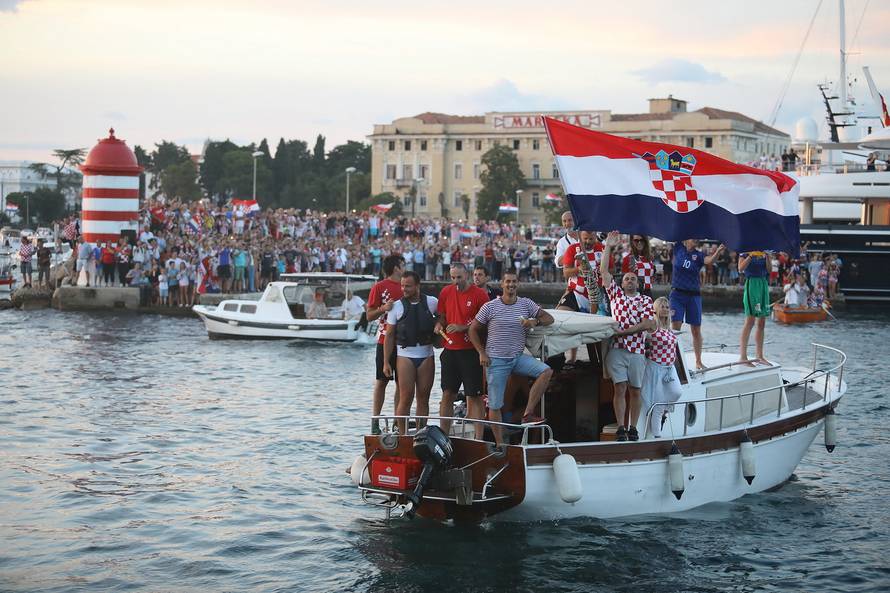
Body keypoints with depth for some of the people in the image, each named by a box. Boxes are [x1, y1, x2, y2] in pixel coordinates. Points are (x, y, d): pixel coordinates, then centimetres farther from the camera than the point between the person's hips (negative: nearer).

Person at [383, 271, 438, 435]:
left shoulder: (431, 302, 5)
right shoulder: (396, 306, 2)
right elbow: (389, 335, 3)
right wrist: (386, 362, -2)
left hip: (427, 355, 2)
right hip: (405, 355, -2)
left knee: (423, 398, 4)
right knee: (406, 398, -6)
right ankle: (403, 435, -1)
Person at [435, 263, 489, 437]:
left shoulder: (479, 294, -6)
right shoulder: (446, 292, 8)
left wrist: (462, 327, -15)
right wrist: (439, 324, -4)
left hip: (471, 351, -4)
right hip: (450, 349, 4)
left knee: (475, 396, -2)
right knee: (447, 394, 6)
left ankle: (479, 439, 0)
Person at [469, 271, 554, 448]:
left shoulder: (526, 304, 3)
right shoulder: (490, 307, -4)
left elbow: (549, 318, 6)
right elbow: (473, 330, 3)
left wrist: (535, 322, -15)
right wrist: (482, 353, -5)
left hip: (518, 357, 3)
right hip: (496, 360, -3)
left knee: (546, 371, -21)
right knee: (495, 405, -2)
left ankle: (527, 414, -17)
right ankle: (499, 444, 10)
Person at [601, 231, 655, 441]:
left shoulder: (646, 300, 11)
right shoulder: (616, 294, 16)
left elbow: (649, 324, -3)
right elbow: (604, 271, 9)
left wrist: (625, 331, -10)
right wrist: (608, 247, 5)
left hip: (637, 350, 0)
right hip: (616, 348, 0)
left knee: (635, 390, 4)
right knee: (620, 388, -6)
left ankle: (633, 428, 10)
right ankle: (620, 428, -6)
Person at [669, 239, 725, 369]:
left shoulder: (698, 255, -1)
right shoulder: (678, 248, 2)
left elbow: (708, 260, -20)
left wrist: (718, 251, -40)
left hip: (694, 295, 1)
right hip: (677, 294, -1)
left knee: (696, 330, 5)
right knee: (676, 327, -8)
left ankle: (698, 361, 15)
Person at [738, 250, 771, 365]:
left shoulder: (764, 253, 14)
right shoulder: (745, 253, 0)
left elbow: (769, 270, 6)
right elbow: (741, 268, -13)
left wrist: (767, 257, -6)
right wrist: (750, 255, -16)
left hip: (763, 284, 6)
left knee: (762, 323, 7)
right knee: (750, 321, -11)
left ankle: (759, 355, 14)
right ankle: (743, 356, -10)